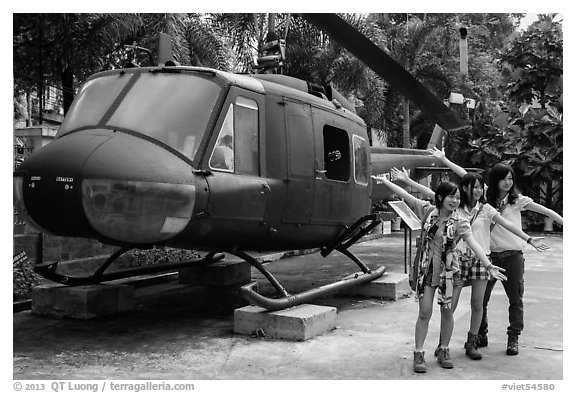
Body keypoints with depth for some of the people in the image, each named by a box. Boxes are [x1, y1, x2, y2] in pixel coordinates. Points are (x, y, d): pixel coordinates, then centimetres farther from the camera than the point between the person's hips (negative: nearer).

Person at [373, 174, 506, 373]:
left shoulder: (460, 222, -9)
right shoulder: (427, 210, -4)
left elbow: (474, 244, -21)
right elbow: (404, 195, 0)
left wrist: (488, 266, -32)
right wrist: (384, 181, 1)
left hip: (448, 270, 0)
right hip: (426, 268, 0)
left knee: (447, 311, 8)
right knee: (424, 312, -1)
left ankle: (444, 351, 26)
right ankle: (418, 354, 8)